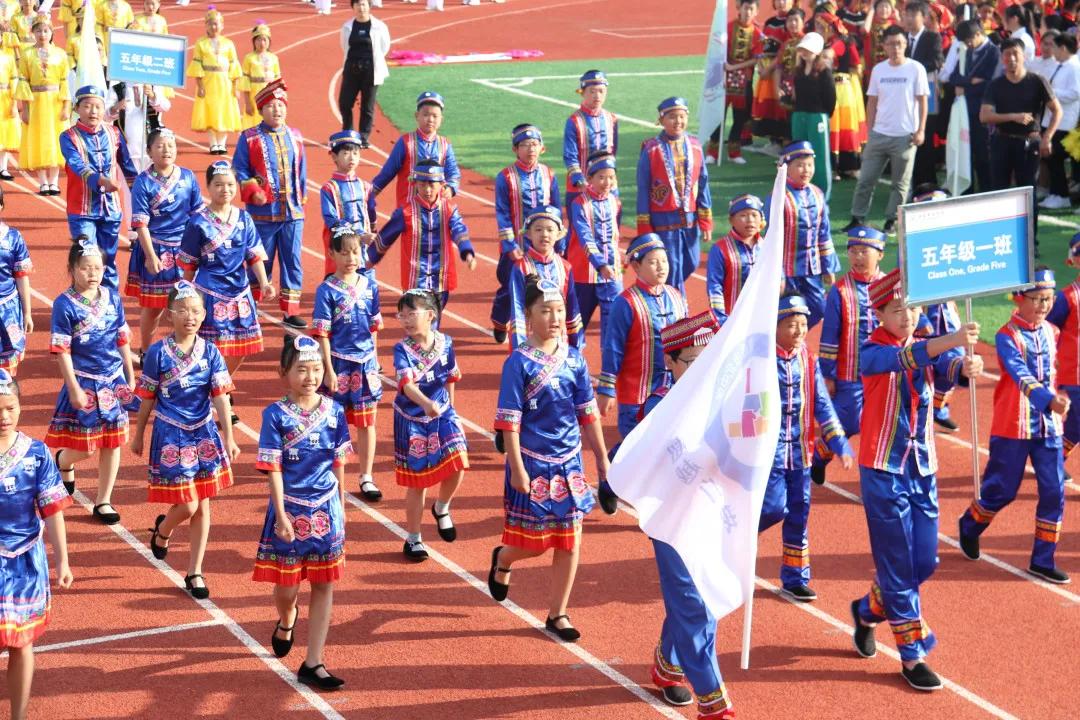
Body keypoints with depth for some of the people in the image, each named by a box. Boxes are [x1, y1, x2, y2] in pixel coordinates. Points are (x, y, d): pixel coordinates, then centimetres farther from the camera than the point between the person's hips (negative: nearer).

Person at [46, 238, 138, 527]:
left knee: (113, 443, 8)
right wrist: (74, 389, -14)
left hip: (114, 381, 4)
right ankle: (63, 460, 38)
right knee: (86, 447, 2)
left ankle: (104, 501, 21)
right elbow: (62, 351, -11)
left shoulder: (112, 298, 2)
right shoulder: (65, 304, -12)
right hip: (84, 383, -4)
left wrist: (131, 377, 11)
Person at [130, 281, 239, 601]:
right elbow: (147, 399, 1)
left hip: (204, 434, 3)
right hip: (170, 435, -3)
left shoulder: (210, 352, -2)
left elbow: (220, 397, -3)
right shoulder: (158, 353, -8)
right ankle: (163, 529, 31)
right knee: (187, 505, -5)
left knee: (202, 506, 7)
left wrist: (229, 438, -10)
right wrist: (138, 436, 9)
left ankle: (194, 572, 17)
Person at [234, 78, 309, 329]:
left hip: (293, 213, 3)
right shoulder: (249, 138, -2)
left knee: (293, 262, 4)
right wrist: (253, 191, -16)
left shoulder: (295, 137, 9)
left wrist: (301, 199, 10)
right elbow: (239, 171, -3)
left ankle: (291, 311, 12)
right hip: (263, 212, -3)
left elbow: (301, 172, 14)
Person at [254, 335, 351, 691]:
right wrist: (281, 516, -14)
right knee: (286, 586, 6)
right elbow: (273, 468, -10)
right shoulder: (276, 415, -9)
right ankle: (286, 621, 43)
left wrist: (341, 508, 11)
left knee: (324, 585, 3)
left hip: (326, 510, 3)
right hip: (290, 510, -3)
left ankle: (312, 664, 9)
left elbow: (339, 464, 8)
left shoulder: (334, 412, 0)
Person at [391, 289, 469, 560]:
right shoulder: (402, 350, -18)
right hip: (412, 419, -3)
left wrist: (449, 407, 13)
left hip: (442, 413, 3)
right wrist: (426, 403, -51)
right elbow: (406, 383, -34)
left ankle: (442, 508, 17)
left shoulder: (445, 343, -7)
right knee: (417, 482, 5)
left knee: (457, 464, -15)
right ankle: (413, 539, 23)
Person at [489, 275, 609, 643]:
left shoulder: (574, 358, 2)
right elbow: (509, 421, -13)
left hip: (569, 462, 5)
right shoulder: (519, 363, -12)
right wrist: (517, 469, -16)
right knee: (535, 542, 4)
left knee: (569, 542, 5)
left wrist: (602, 458, 11)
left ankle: (558, 614, 18)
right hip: (533, 464, -4)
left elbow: (588, 413, 9)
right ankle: (502, 559, 38)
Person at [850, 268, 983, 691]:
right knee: (898, 563, -2)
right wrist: (951, 341, -50)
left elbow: (946, 367, -17)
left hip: (923, 470, 6)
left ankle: (867, 611, 34)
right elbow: (903, 359, -33)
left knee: (924, 562, 9)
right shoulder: (873, 352, -11)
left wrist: (967, 367, -42)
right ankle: (912, 655, 7)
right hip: (884, 470, -6)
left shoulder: (926, 348, 5)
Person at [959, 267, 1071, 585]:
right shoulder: (1007, 337, -14)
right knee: (1002, 490, 5)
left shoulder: (1050, 332, 6)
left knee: (1054, 492, -1)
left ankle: (1043, 561, 8)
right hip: (1013, 426, -5)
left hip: (1049, 425, 5)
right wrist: (1049, 400, -45)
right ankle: (970, 525, 36)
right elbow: (1021, 375, -30)